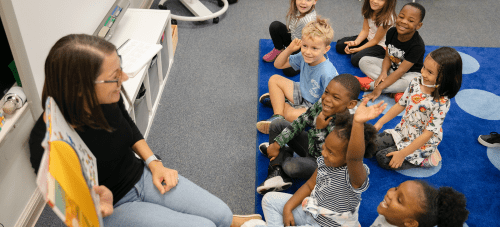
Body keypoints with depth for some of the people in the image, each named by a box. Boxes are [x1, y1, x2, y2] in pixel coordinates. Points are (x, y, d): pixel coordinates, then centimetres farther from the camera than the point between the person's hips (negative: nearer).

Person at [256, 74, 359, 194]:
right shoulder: (322, 103, -17)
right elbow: (300, 123, -7)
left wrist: (319, 129, -30)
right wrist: (277, 144, -9)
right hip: (310, 144, 7)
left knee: (292, 167, -33)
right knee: (277, 124, -2)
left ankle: (285, 154, 7)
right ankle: (277, 172, -6)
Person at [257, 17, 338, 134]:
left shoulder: (327, 73, -33)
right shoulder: (303, 57, -12)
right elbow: (278, 64, 1)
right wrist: (289, 49, -14)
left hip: (314, 106, -8)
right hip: (302, 93, 8)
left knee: (293, 115, -36)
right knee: (274, 80, 1)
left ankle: (277, 101, -4)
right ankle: (278, 116, -8)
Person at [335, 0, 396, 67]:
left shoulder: (387, 18, -30)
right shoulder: (368, 9, -10)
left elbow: (376, 40, -20)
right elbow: (365, 30, -6)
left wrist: (359, 49, -20)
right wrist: (355, 42, -23)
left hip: (380, 45, -7)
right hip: (368, 38, 7)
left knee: (356, 60, -27)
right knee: (339, 45, 0)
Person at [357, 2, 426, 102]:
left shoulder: (417, 46, -28)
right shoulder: (391, 32, -11)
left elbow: (400, 71, -31)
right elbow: (387, 57, -3)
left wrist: (379, 88, -35)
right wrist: (383, 72, -25)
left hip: (409, 73, -6)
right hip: (391, 68, 6)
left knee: (410, 82, -41)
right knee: (363, 61, -9)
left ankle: (370, 84, -25)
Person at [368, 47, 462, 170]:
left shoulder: (441, 103, -27)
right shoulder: (416, 83, -8)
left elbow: (427, 134, -25)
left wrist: (403, 154, -25)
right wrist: (380, 122, 6)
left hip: (421, 144, -7)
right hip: (402, 132, 7)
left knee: (384, 158, -17)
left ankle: (425, 159, 1)